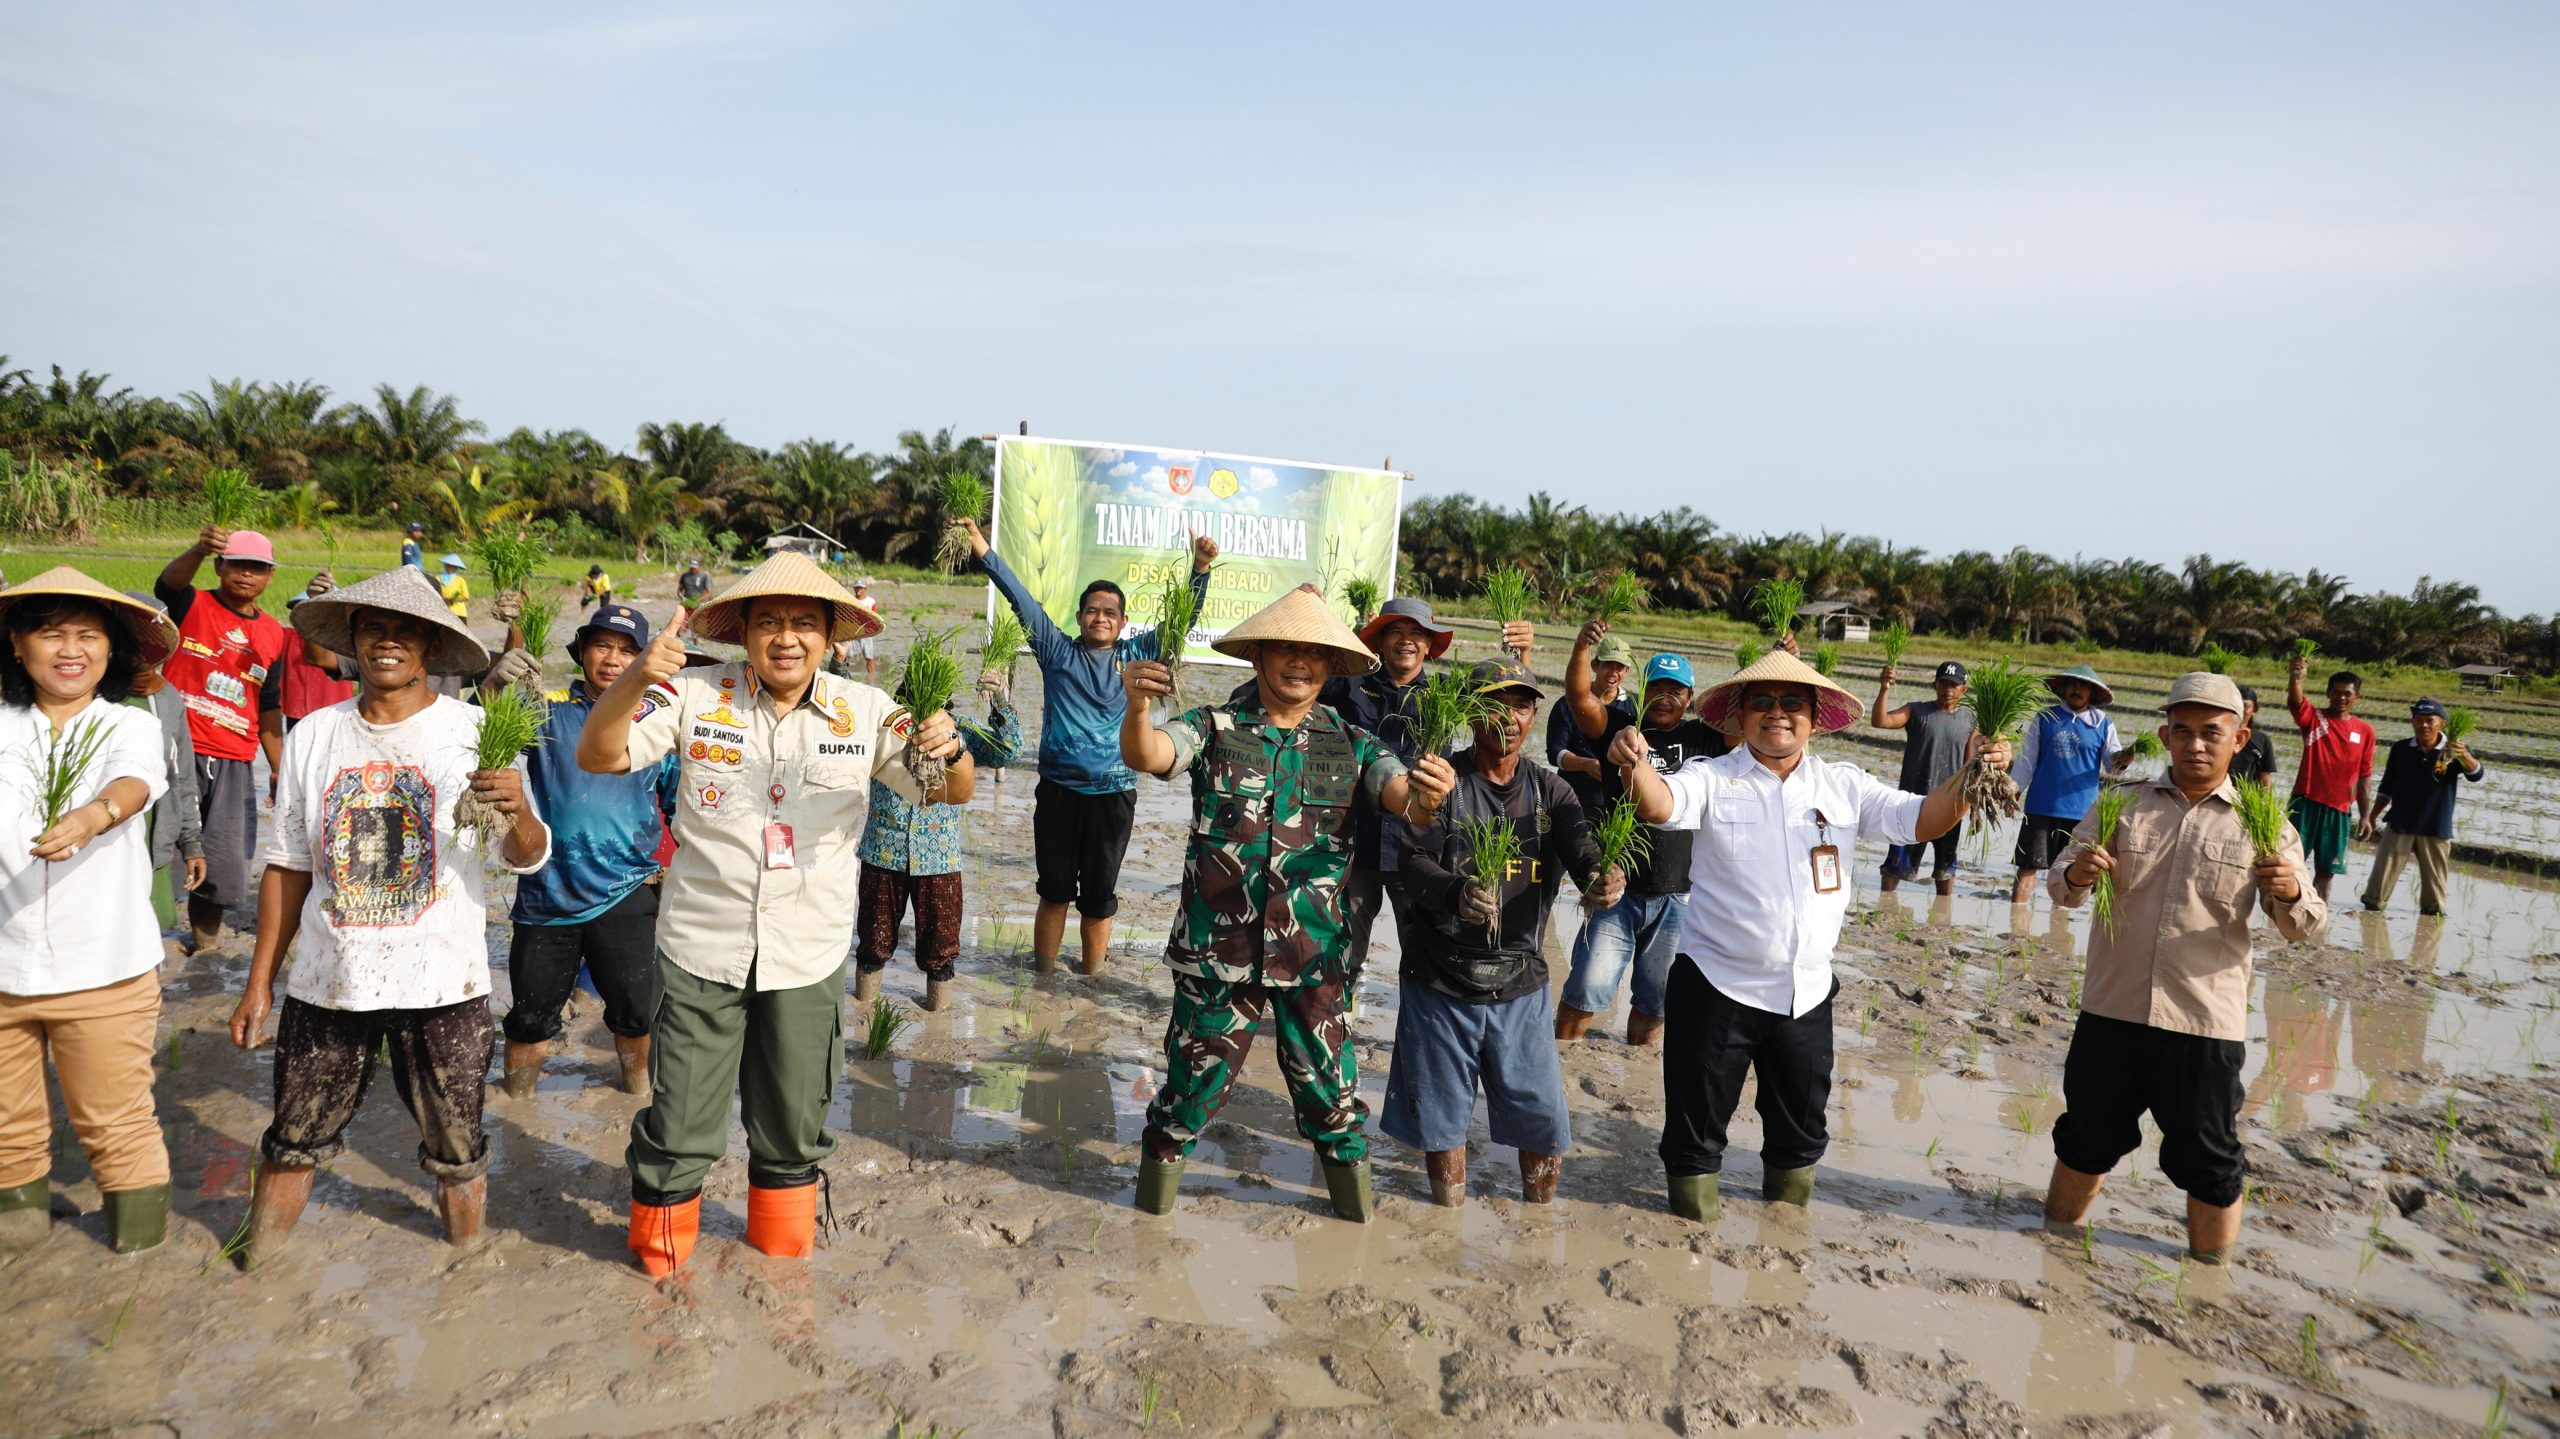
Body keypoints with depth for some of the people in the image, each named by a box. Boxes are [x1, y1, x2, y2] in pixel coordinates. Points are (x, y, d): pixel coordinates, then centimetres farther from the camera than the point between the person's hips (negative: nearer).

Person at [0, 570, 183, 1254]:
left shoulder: (130, 726, -5)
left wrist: (92, 816, -46)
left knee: (116, 1121, 5)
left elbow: (136, 784, -26)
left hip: (105, 967, -3)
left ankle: (140, 1249, 21)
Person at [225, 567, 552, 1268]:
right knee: (294, 1140, 14)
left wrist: (518, 813, -32)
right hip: (327, 980, 3)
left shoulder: (474, 731, -6)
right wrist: (259, 982, 10)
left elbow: (529, 857, -9)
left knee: (457, 1150, 8)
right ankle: (261, 1259, 38)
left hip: (443, 984, -2)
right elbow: (288, 866, 10)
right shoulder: (313, 736, 3)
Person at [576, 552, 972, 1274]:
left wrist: (948, 752, -28)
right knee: (680, 1125, 10)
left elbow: (952, 794, -4)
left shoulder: (865, 712, -3)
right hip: (700, 950, -1)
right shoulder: (695, 695, -6)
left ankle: (783, 1251, 43)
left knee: (793, 1129, 18)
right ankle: (659, 1261, 38)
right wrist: (636, 679, -28)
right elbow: (597, 756, -10)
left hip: (808, 959, 1)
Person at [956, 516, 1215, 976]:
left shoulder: (1136, 656, 7)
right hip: (1058, 792, 0)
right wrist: (985, 552, -7)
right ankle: (1043, 977, 21)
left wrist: (1199, 570, -10)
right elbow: (1022, 600, -1)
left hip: (1114, 796, 1)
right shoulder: (1058, 652, 5)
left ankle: (1091, 980, 19)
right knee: (1054, 892, 9)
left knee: (1098, 898, 8)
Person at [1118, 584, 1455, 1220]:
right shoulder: (1214, 729, -4)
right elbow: (1145, 755, -20)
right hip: (1216, 951, -1)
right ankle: (1153, 1207, 36)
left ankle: (1357, 1213, 35)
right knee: (1193, 1085, 12)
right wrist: (1136, 708, -43)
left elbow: (1399, 791, -13)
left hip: (1313, 956, 1)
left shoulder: (1350, 746, 2)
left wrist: (1426, 795, -38)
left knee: (1330, 1090, 13)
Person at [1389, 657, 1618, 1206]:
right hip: (1440, 980, -2)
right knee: (1442, 1113, 10)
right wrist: (1458, 893, -40)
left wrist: (1604, 879, -35)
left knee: (1544, 1116, 6)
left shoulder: (1549, 791, 5)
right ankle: (1450, 1219, 32)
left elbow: (1583, 848, -11)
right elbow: (1413, 863, -19)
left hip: (1521, 984, 2)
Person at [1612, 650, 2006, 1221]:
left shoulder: (1844, 785, 4)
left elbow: (1923, 819, -1)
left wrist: (1969, 776, -21)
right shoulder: (1712, 779, -8)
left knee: (1802, 1125, 21)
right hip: (1716, 986, -4)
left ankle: (1787, 1211, 45)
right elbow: (1661, 805, -26)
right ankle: (1695, 1216, 32)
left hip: (1806, 993, 4)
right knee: (1697, 1120, 10)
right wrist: (1635, 766, -49)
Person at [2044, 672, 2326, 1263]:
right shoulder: (2122, 804, 3)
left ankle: (2211, 1274, 31)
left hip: (2206, 1023, -1)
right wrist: (2076, 875, -22)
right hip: (2111, 1010, 1)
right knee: (2085, 1140, 17)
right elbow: (2062, 887, 2)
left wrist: (2291, 893, -23)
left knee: (2209, 1163, 10)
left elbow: (2306, 930, 0)